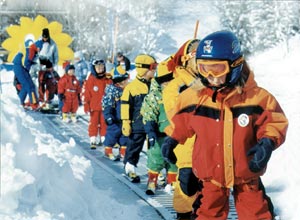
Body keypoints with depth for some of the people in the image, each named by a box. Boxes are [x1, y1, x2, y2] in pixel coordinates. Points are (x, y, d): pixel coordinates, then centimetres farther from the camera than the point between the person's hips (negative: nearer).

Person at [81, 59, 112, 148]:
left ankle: (103, 140, 17)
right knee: (93, 123, -1)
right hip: (94, 107, -3)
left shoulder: (108, 80, 4)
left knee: (104, 124, 7)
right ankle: (93, 141, 3)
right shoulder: (90, 80, -5)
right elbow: (85, 93, -5)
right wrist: (86, 106, -7)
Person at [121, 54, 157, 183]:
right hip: (138, 124, -4)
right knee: (134, 148, 7)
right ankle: (130, 168, 22)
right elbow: (126, 106, -7)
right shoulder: (132, 87, -9)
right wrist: (126, 123, -8)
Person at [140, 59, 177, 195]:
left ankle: (172, 183, 25)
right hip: (160, 135, -4)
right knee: (156, 159, -1)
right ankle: (152, 182, 11)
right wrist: (150, 132, -20)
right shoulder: (154, 96, -7)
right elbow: (148, 116, -10)